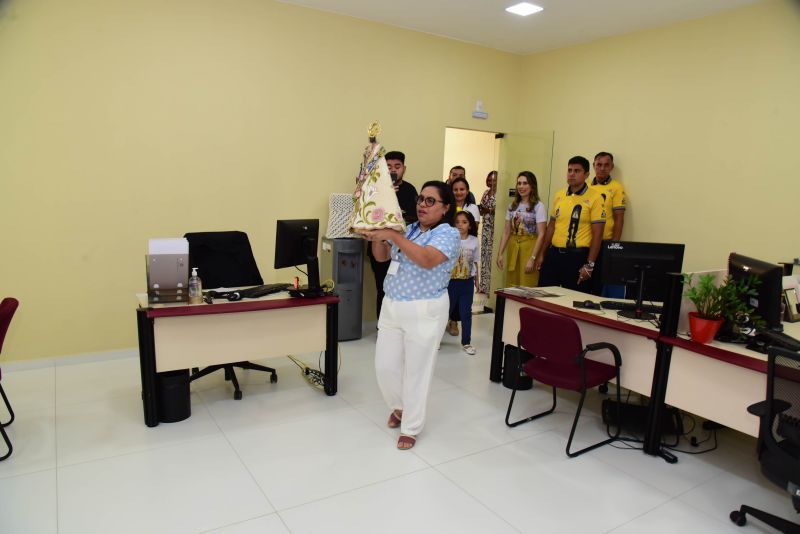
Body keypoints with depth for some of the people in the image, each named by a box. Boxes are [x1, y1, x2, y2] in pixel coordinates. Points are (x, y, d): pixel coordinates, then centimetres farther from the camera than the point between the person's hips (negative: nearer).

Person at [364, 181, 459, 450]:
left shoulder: (448, 234, -10)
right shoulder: (409, 230, 11)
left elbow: (427, 260, -28)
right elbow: (381, 256, 13)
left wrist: (393, 235, -28)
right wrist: (377, 236, -7)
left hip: (424, 312, -6)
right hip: (391, 307, 7)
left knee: (416, 371, 5)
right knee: (385, 366, 11)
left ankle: (411, 427, 23)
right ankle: (400, 406, 39)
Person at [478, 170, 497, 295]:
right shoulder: (486, 193, 15)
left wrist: (489, 210, -21)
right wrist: (479, 209, -1)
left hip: (495, 228, -7)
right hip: (486, 227, 7)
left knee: (492, 255, -8)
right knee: (484, 254, 7)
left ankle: (490, 287, 0)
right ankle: (483, 286, 15)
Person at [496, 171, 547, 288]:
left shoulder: (538, 206, -7)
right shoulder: (513, 205, 9)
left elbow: (541, 235, -11)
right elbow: (506, 232, 9)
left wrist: (532, 258, -16)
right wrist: (500, 254, 2)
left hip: (529, 248, -5)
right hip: (513, 248, 5)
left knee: (527, 287, -3)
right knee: (511, 285, 8)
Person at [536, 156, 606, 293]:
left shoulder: (594, 198, -7)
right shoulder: (559, 195, 10)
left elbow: (597, 234, -10)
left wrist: (589, 265, -14)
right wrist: (542, 254, 15)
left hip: (577, 257, -5)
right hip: (553, 254, 5)